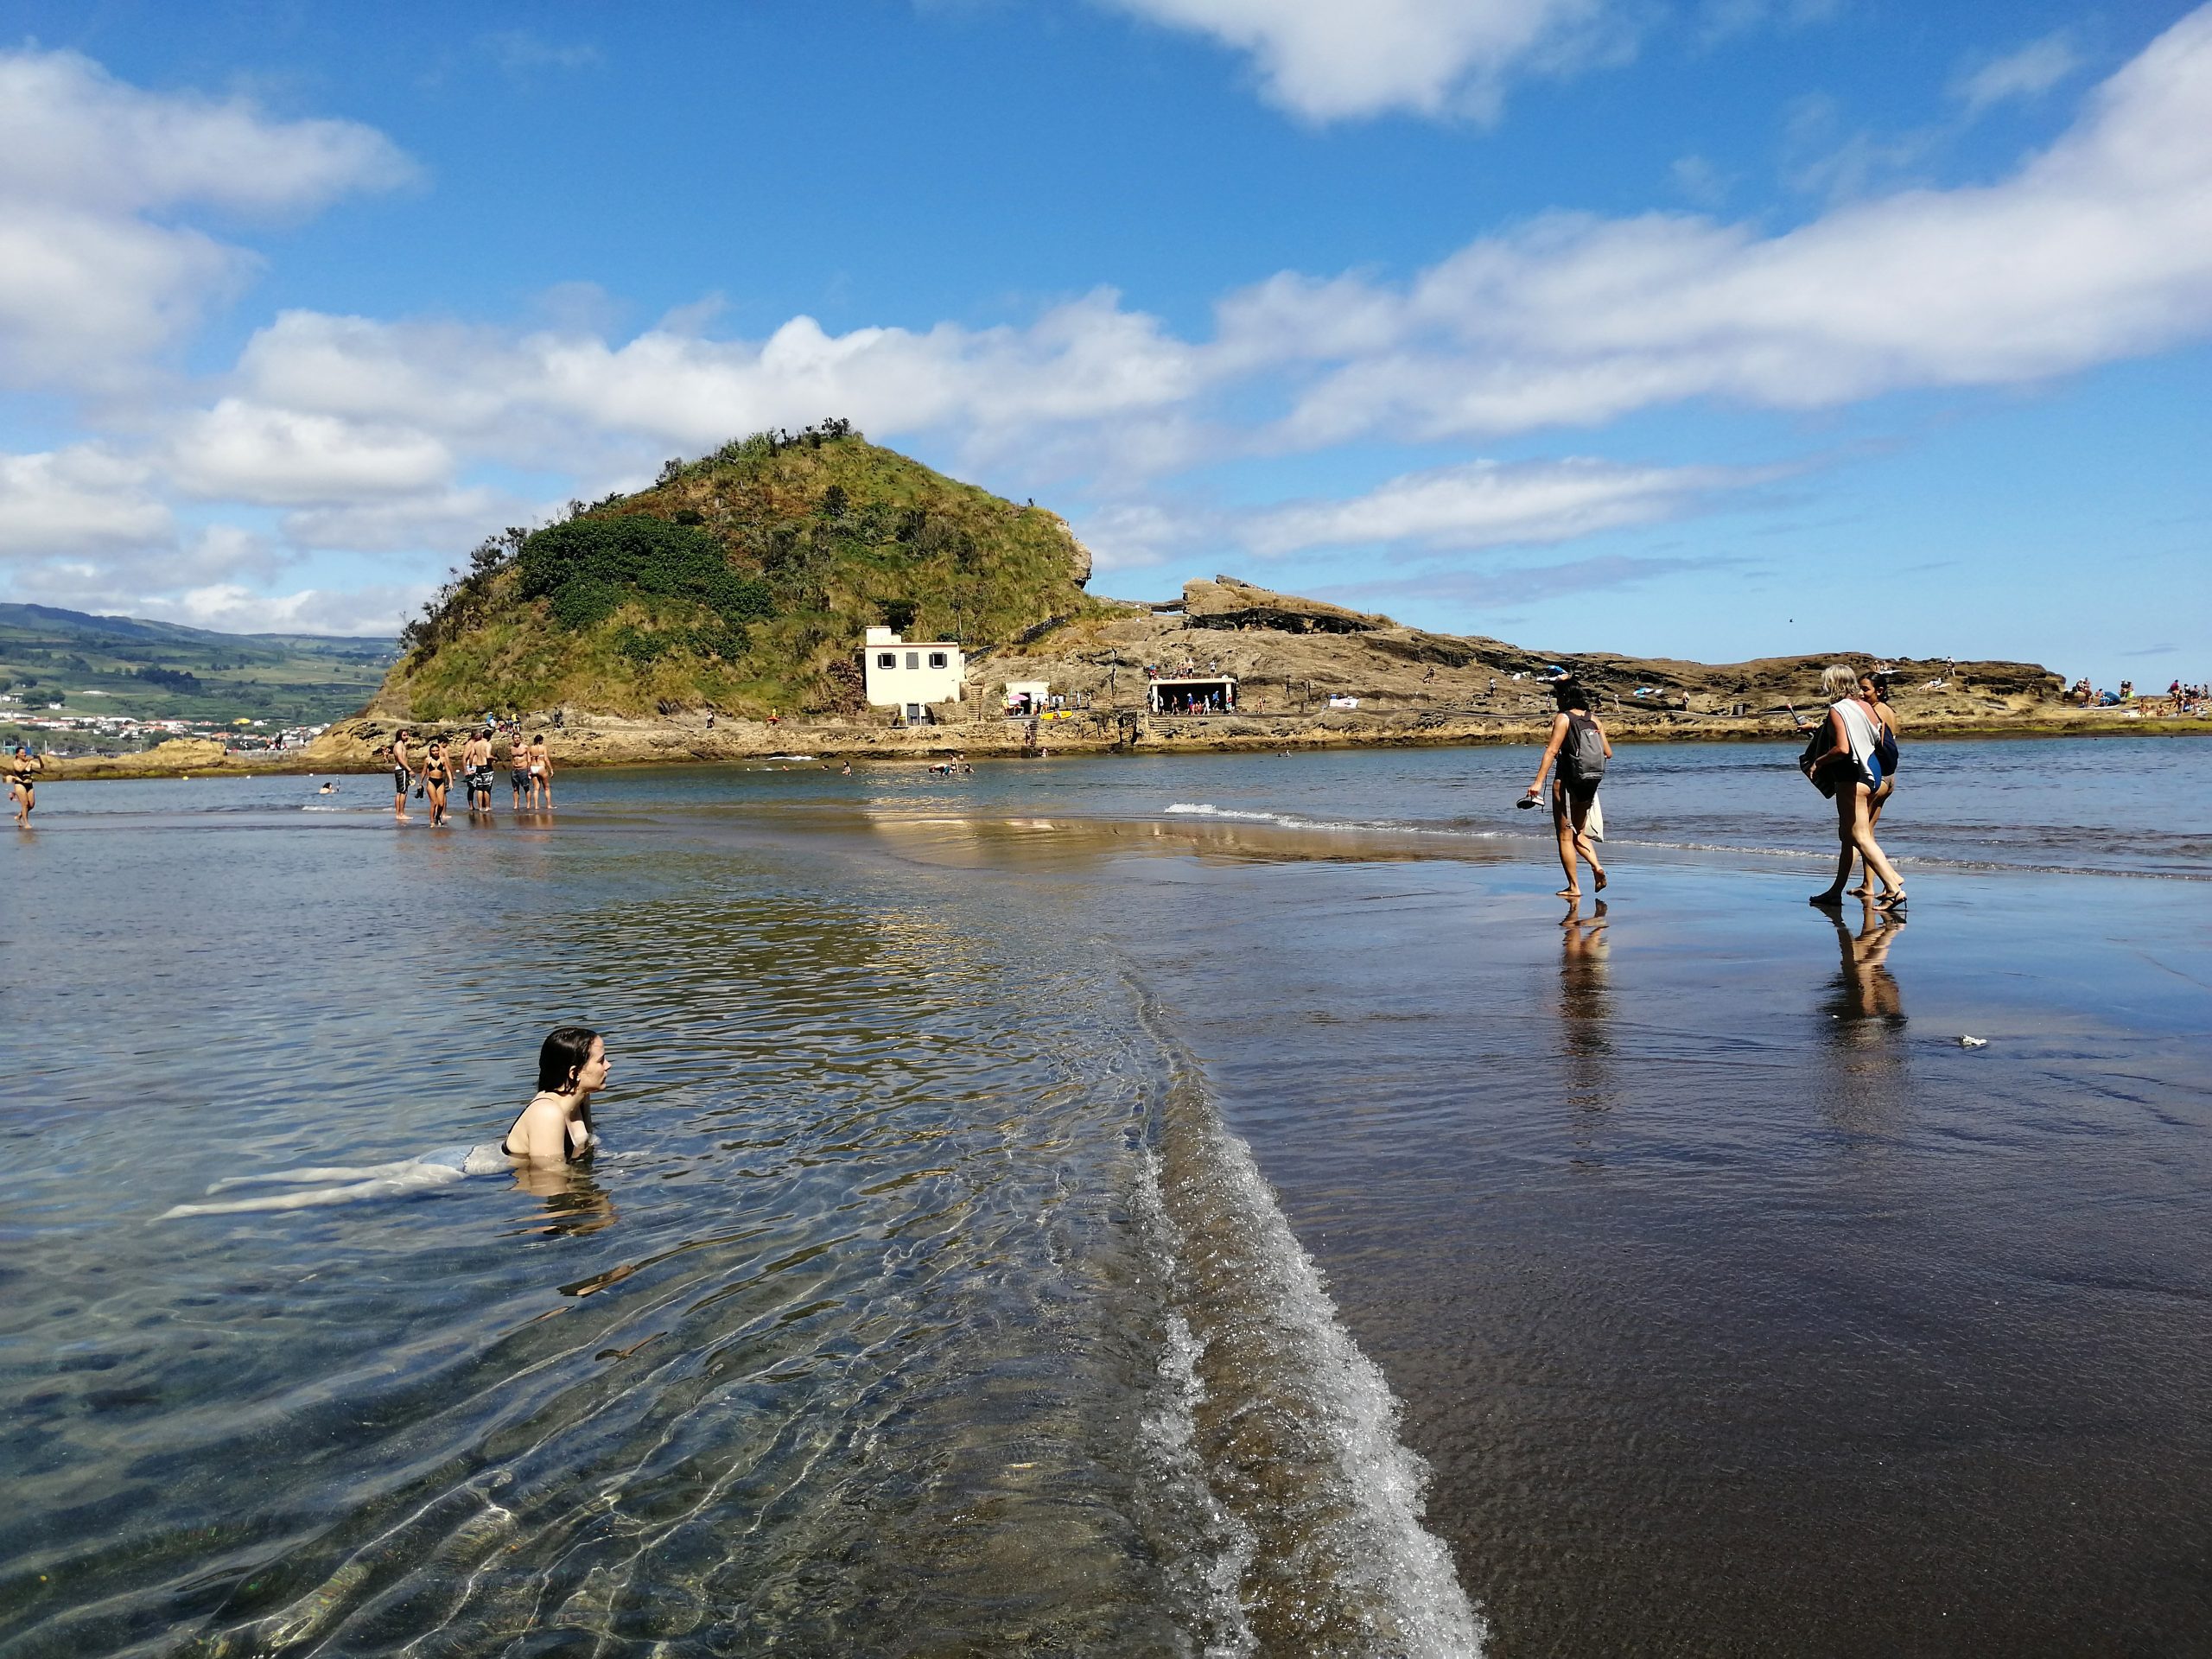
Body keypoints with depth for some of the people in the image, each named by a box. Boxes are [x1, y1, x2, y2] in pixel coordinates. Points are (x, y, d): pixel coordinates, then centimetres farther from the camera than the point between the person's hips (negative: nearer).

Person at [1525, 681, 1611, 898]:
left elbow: (1552, 751, -18)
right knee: (1579, 833, 20)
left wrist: (1538, 782, -23)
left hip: (1567, 782, -6)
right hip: (1590, 783, 6)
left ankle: (1574, 887, 1)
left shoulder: (1563, 718, -8)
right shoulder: (1594, 719, 8)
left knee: (1565, 836, 3)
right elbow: (1608, 753, 9)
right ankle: (1596, 866, -4)